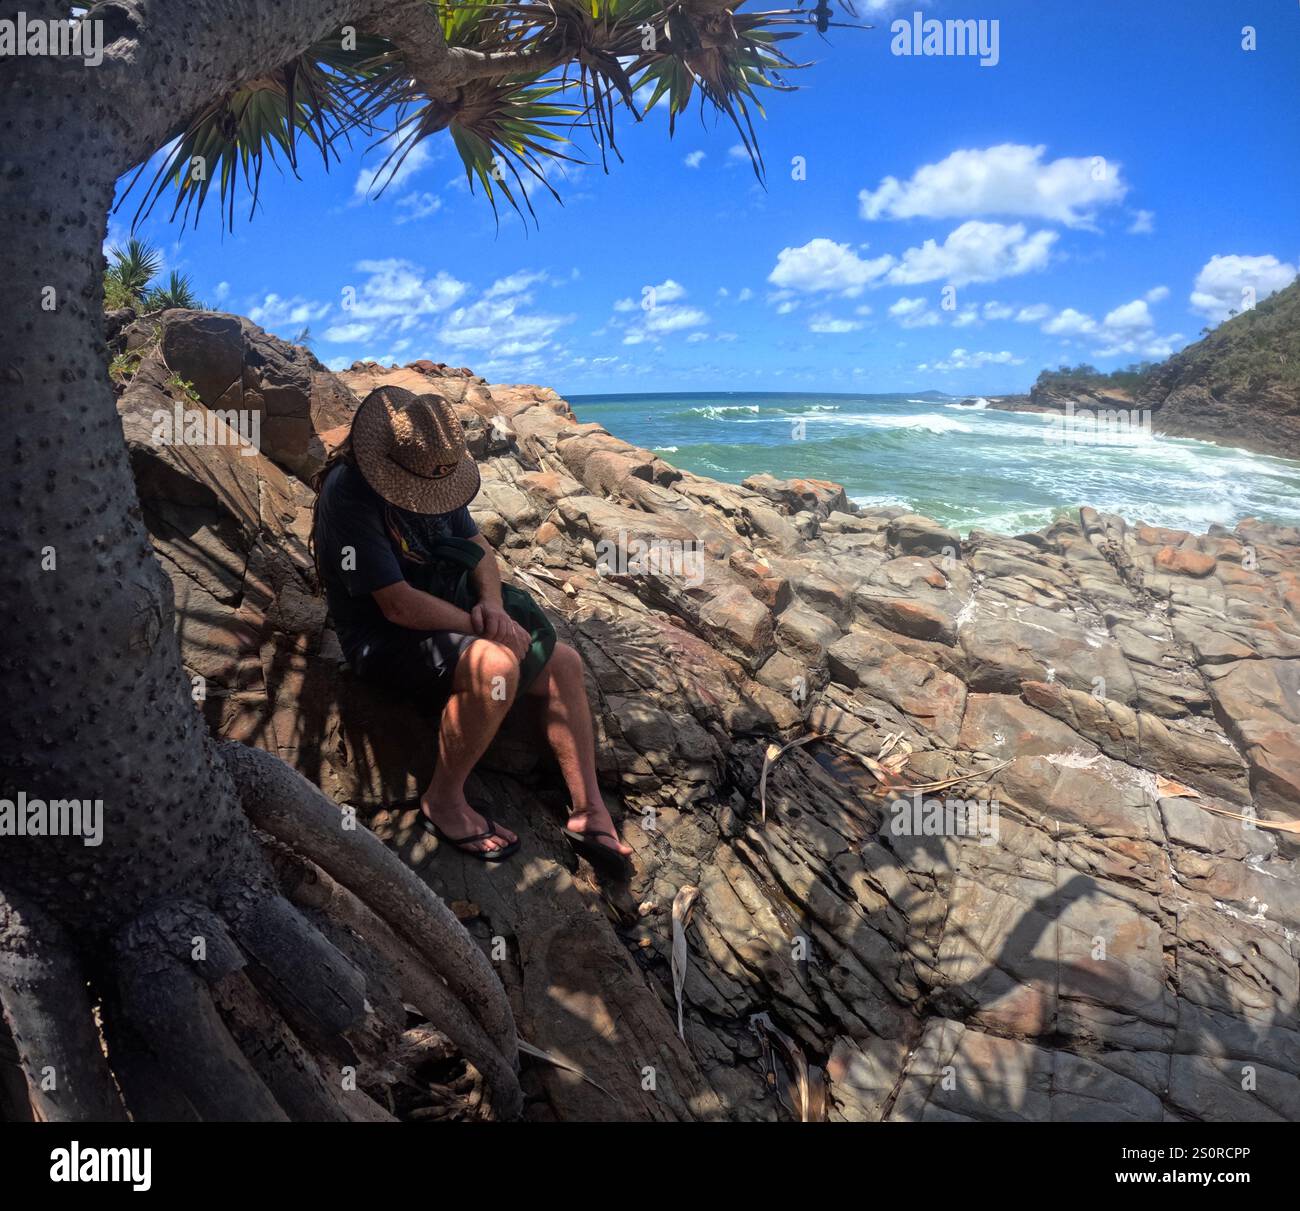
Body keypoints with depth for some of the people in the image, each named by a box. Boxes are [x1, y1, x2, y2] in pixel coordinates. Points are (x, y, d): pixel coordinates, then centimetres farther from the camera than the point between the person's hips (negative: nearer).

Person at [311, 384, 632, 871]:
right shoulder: (348, 492, -23)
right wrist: (481, 625, -20)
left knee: (563, 662, -3)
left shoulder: (434, 474, 2)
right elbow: (398, 605, -26)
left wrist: (491, 603, -9)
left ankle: (589, 814, 0)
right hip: (384, 638, -8)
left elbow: (476, 546, 12)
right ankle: (443, 802, -13)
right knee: (495, 665, -35)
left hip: (446, 619, 9)